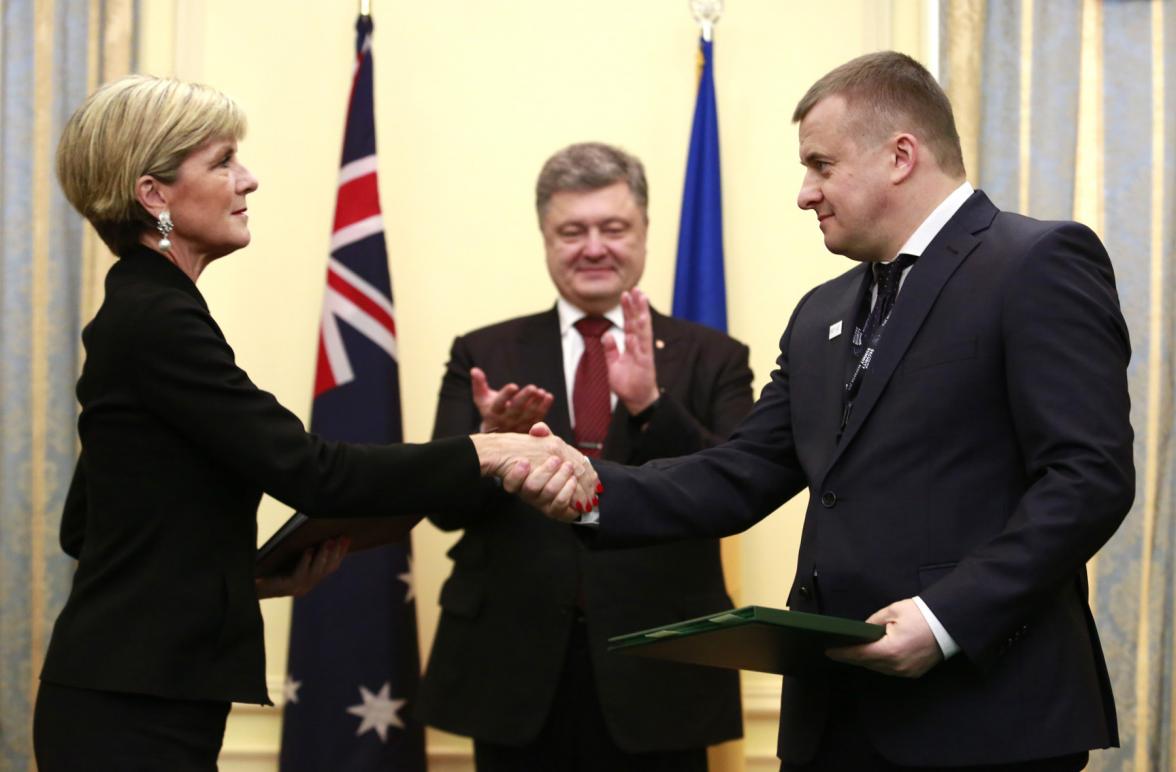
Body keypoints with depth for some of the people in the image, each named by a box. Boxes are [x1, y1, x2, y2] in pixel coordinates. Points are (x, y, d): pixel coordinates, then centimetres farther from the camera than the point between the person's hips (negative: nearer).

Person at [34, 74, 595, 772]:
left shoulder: (143, 315, 14)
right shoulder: (155, 320, -15)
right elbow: (306, 470, -21)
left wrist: (252, 574, 11)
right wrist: (485, 457, -22)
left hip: (135, 699, 10)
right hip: (132, 713, -10)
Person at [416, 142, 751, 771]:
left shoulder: (710, 359, 5)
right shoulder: (484, 356, 8)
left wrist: (652, 405, -19)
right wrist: (492, 440, -19)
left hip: (655, 675, -1)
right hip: (515, 672, 1)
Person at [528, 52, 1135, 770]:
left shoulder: (1041, 264, -5)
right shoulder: (822, 314, 20)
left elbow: (1091, 476, -14)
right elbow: (745, 476, 14)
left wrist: (949, 616, -21)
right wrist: (597, 493, -1)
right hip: (833, 713, 7)